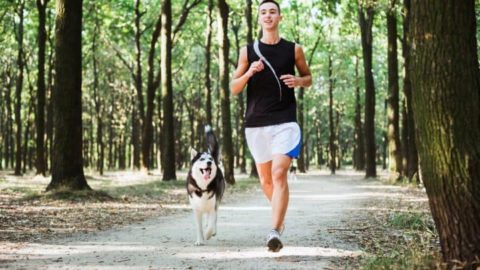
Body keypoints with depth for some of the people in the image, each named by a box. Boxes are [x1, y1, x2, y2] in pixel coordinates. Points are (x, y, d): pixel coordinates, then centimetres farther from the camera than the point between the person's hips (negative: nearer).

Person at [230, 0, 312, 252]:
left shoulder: (293, 50, 5)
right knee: (265, 180, 12)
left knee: (279, 174, -19)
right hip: (256, 124, 2)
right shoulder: (248, 51, 6)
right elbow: (234, 89, 6)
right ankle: (279, 216, 38)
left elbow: (308, 78, 17)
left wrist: (298, 80, -6)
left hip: (285, 122, -2)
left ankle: (275, 231, -24)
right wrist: (249, 73, -13)